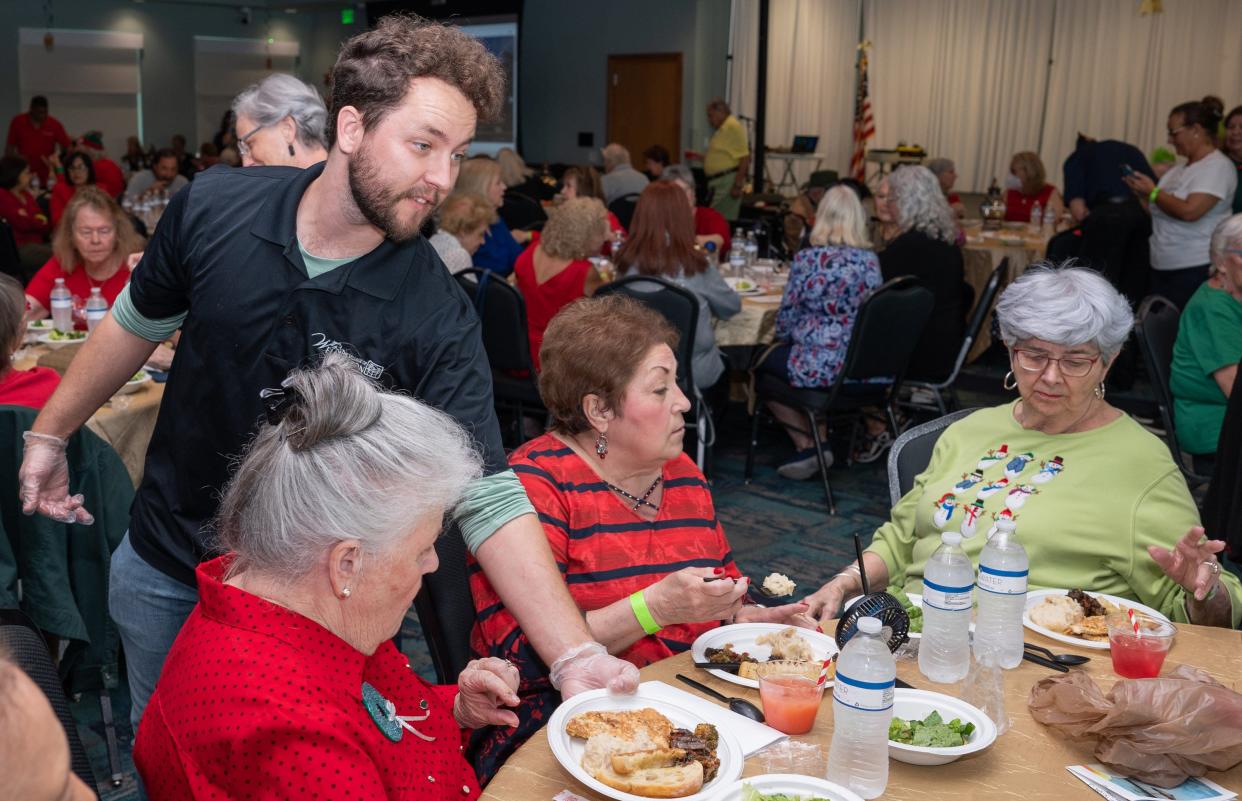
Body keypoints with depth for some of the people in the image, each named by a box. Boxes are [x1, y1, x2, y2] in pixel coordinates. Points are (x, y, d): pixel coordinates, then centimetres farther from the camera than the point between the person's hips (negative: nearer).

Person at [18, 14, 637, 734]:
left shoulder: (436, 315, -24)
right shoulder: (214, 208, -16)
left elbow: (489, 500, -28)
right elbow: (138, 324, 3)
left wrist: (577, 656, -39)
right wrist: (50, 433, 13)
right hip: (161, 558, 3)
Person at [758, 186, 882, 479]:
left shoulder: (808, 259, -12)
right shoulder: (871, 259, 2)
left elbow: (786, 319, -6)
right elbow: (862, 313, 13)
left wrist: (784, 338, 18)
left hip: (819, 366, -6)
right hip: (861, 365, 6)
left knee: (763, 359, 22)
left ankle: (807, 444, 17)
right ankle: (818, 441, 23)